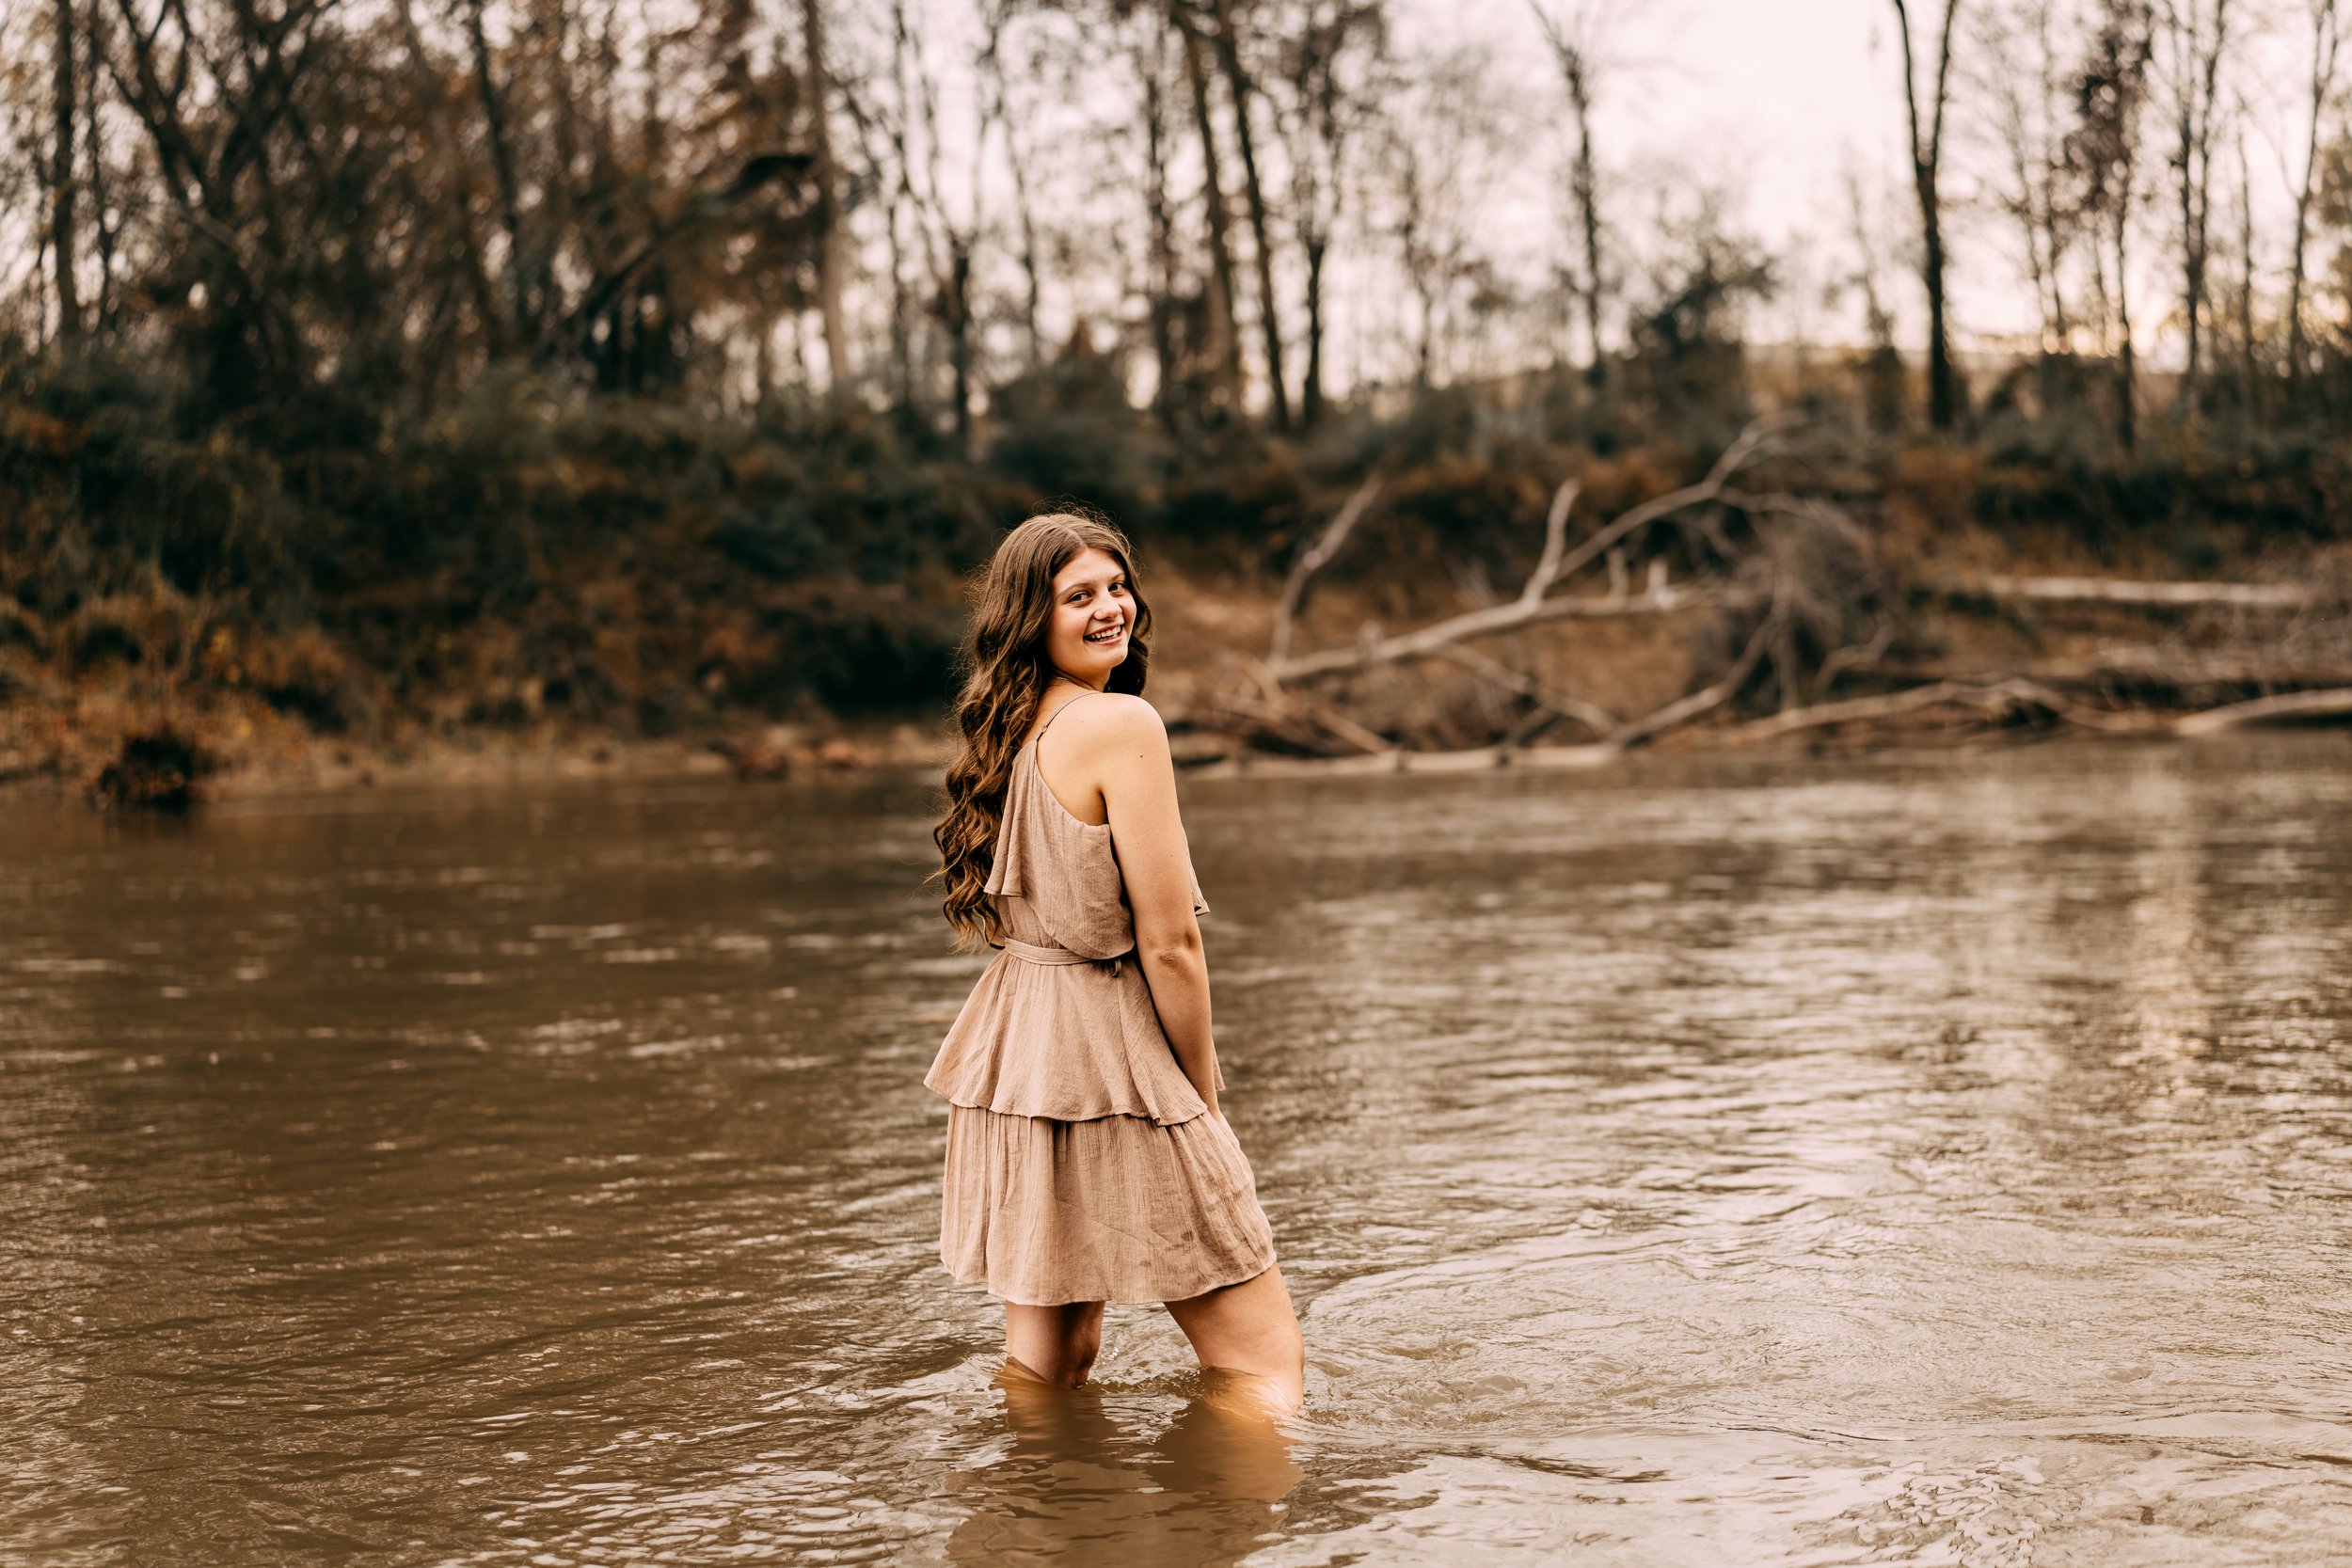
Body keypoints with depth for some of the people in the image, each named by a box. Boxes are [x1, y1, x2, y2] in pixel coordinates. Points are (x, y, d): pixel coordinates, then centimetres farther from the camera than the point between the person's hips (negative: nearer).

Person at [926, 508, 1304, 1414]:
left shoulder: (1005, 729, 9)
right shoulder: (1121, 725, -16)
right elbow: (1169, 943, -17)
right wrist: (1204, 1096, -4)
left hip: (1014, 1058, 8)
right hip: (1109, 1068, -8)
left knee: (1045, 1360, 17)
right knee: (1263, 1359, -2)